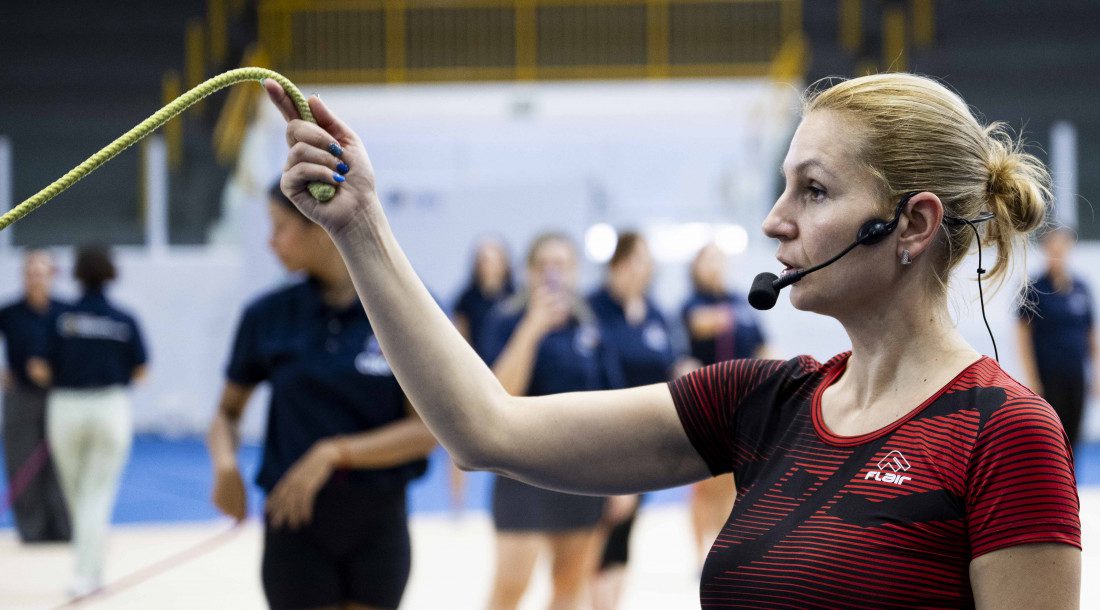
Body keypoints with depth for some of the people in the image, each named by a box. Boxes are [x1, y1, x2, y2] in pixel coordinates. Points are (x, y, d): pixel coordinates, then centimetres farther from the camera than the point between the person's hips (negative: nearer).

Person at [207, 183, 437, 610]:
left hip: (379, 526, -1)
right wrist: (225, 463, -11)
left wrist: (335, 452, -22)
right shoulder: (268, 317, 0)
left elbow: (428, 429, -9)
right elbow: (228, 411, 11)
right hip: (296, 526, 1)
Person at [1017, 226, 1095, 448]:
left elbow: (1091, 334, 14)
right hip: (1048, 378, -4)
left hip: (1077, 377, 4)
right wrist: (1032, 380, -9)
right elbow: (1024, 335, -5)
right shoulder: (1034, 289, -4)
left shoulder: (1081, 288, 9)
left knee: (1072, 436, 6)